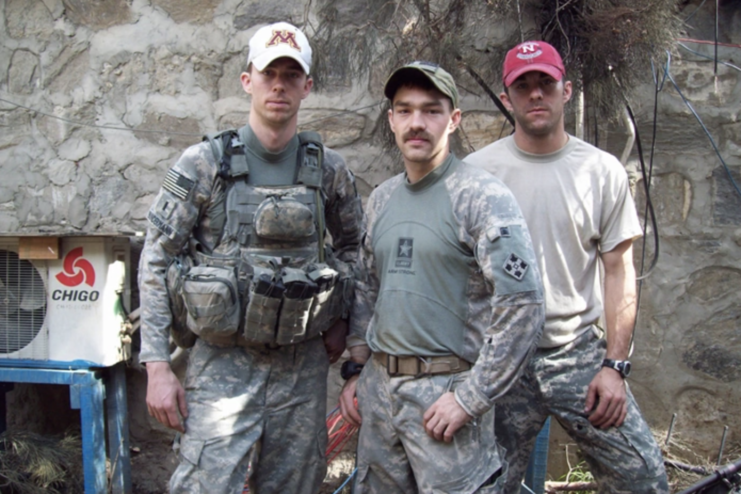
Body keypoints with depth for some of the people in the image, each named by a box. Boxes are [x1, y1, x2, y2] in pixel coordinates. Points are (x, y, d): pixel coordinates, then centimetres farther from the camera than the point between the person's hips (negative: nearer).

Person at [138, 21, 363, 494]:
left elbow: (353, 243, 19)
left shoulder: (328, 168, 3)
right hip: (224, 365, -2)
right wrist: (157, 366, -7)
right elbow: (157, 261, -3)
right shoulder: (203, 163, -4)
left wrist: (340, 318, 8)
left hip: (303, 366, 3)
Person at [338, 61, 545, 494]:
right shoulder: (382, 198, 9)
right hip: (378, 387, 7)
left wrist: (470, 397, -17)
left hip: (447, 391, -6)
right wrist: (356, 369, 14)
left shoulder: (483, 196, -12)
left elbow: (523, 305, -18)